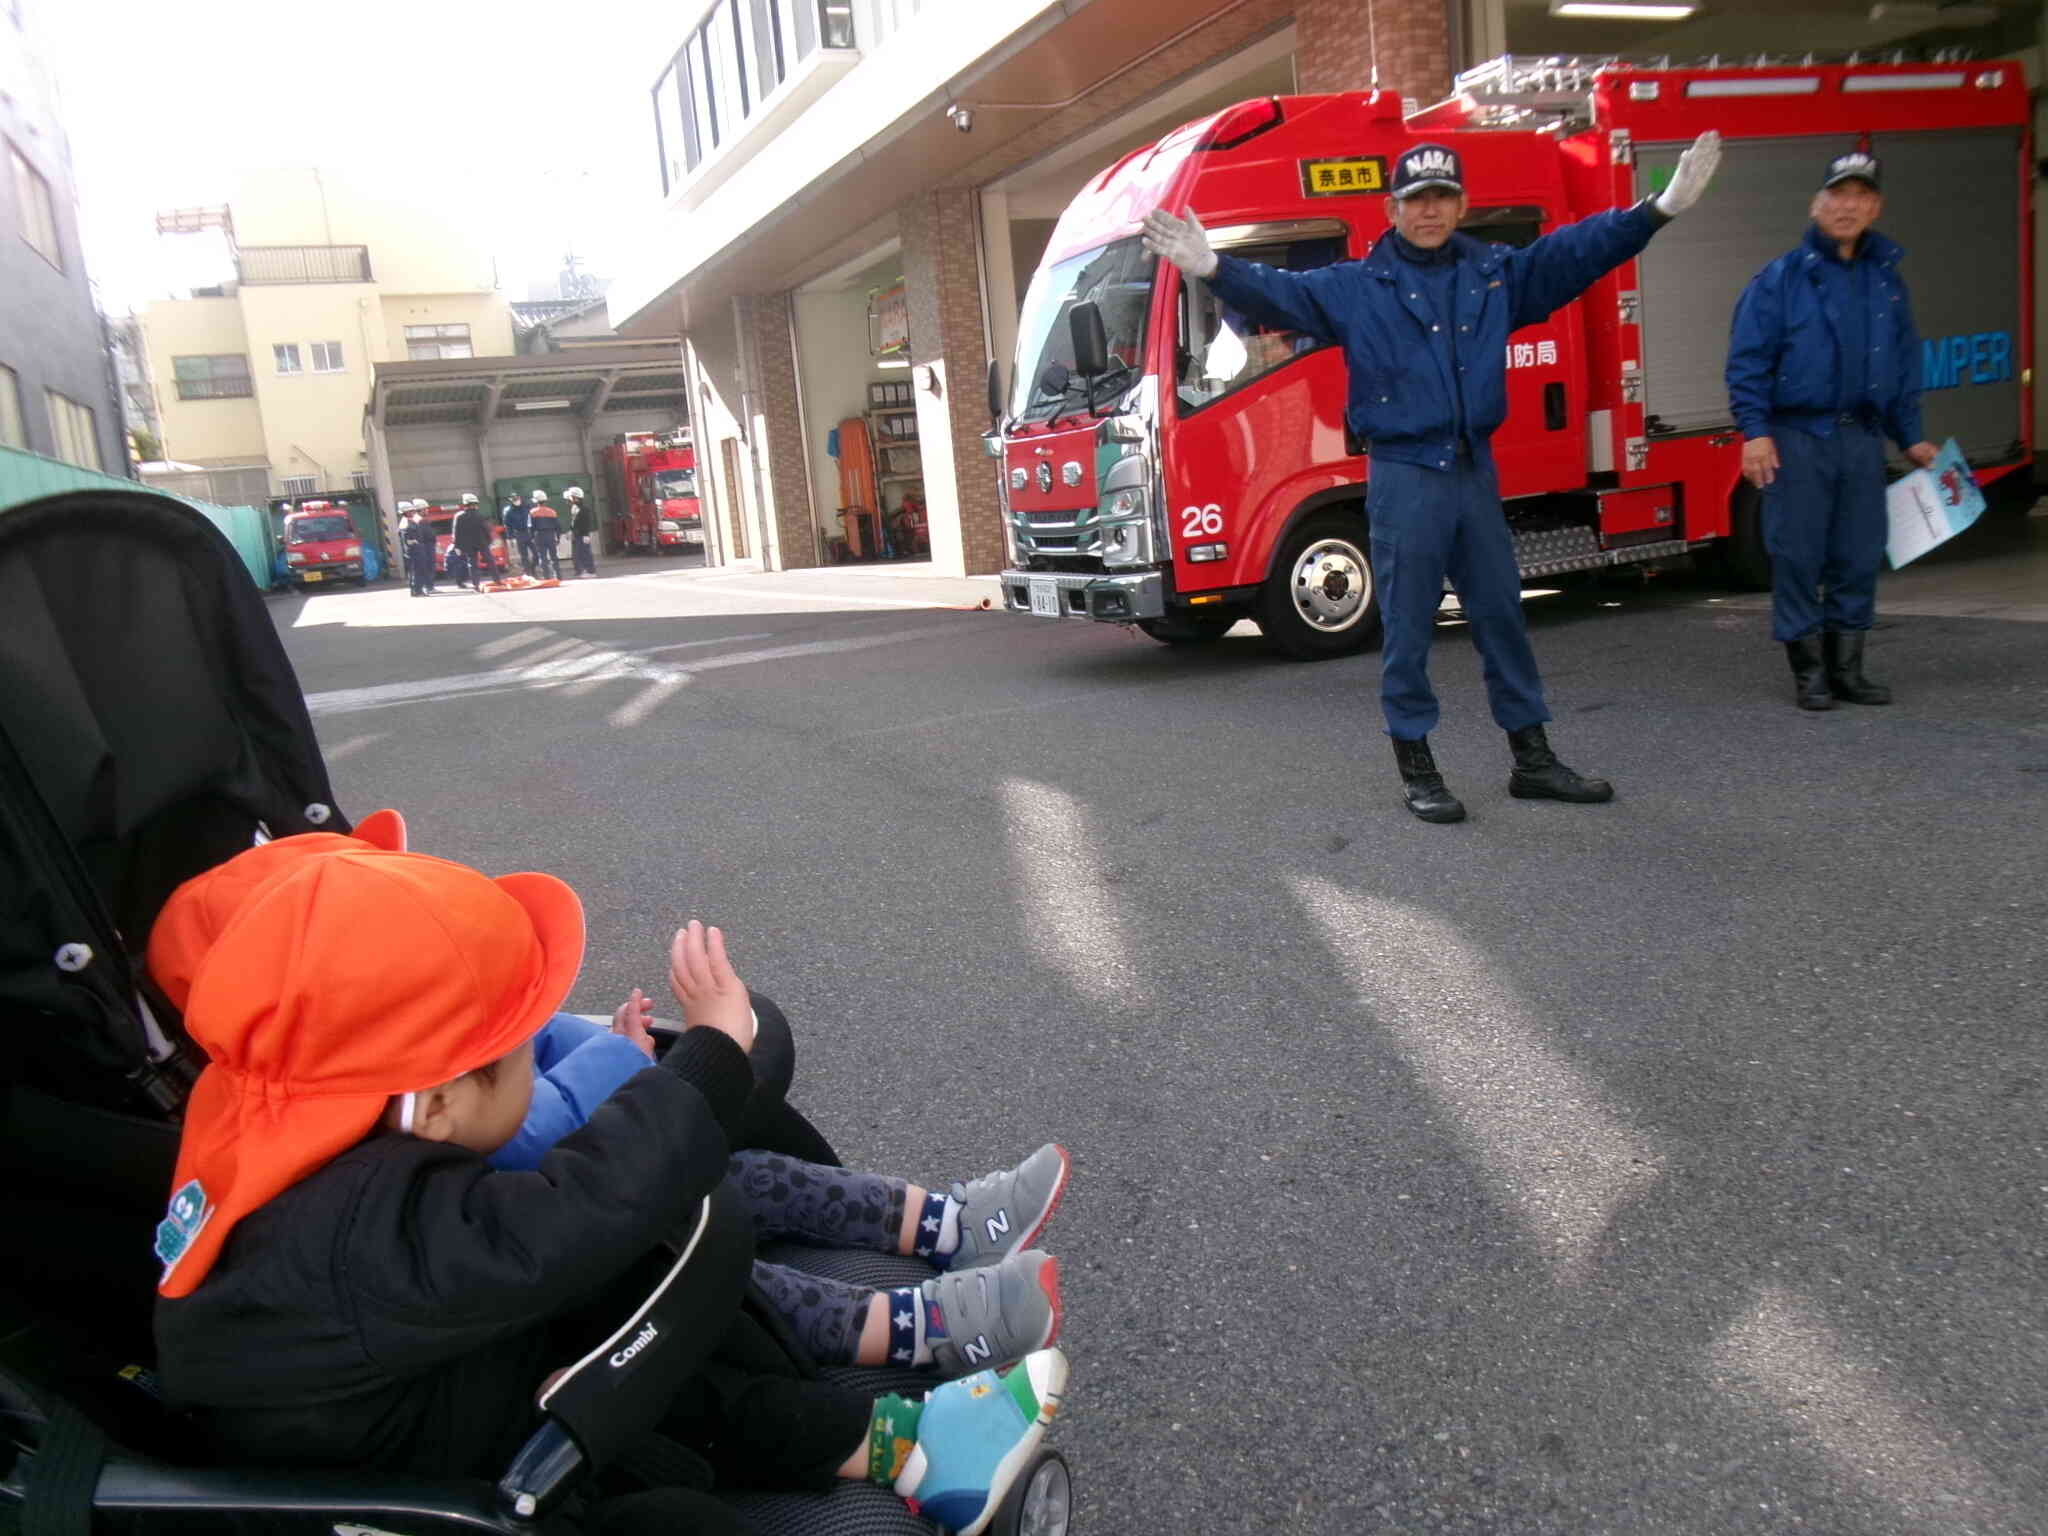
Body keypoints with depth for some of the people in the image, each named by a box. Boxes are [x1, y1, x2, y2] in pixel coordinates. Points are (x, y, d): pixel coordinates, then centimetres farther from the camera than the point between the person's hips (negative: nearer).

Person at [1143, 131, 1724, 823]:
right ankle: (1416, 768, 12)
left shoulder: (1497, 272, 10)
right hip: (1404, 477, -4)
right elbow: (1277, 293, -11)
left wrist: (1661, 207, 5)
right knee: (1407, 630, 1)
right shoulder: (1352, 287, -1)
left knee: (1502, 615, 11)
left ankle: (1532, 759, 22)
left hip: (1475, 469, 4)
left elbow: (1579, 249, 11)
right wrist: (1215, 269, -28)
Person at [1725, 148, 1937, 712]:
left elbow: (1903, 366, 18)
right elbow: (1748, 359, -7)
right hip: (1798, 438, -5)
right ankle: (1808, 671, 8)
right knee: (1797, 557, -2)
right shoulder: (1781, 278, -3)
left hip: (1862, 438, 5)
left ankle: (1846, 666, 17)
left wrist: (1910, 437, 16)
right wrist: (1755, 431, -15)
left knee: (1859, 558, 7)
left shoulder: (1886, 280, 13)